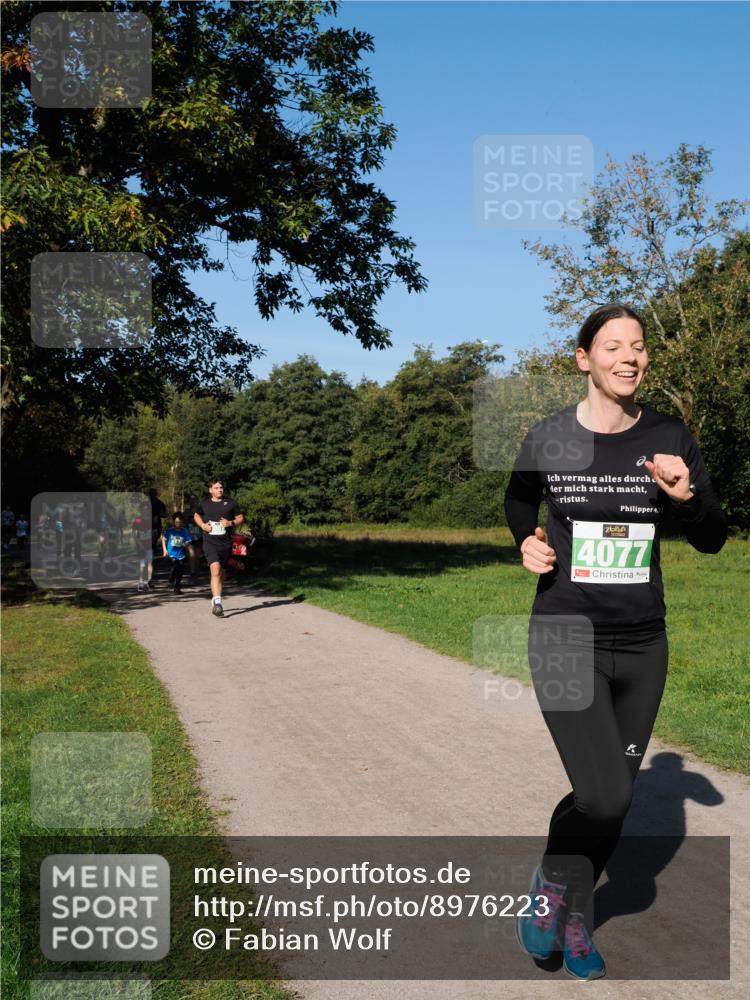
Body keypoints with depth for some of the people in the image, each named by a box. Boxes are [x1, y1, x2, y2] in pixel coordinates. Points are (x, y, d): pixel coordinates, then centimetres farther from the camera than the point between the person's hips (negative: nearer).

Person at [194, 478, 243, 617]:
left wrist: (231, 523, -9)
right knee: (215, 569, -22)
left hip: (225, 544, 2)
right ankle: (217, 601, -29)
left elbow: (240, 518, 12)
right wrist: (202, 525, 3)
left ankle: (215, 601, 32)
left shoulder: (230, 503, 4)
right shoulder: (205, 504, 6)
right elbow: (196, 516, 23)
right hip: (210, 543, -2)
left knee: (221, 573, 13)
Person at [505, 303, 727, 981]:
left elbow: (712, 539, 2)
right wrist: (528, 544, -5)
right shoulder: (548, 439, -5)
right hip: (566, 639, -3)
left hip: (641, 646, 3)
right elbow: (519, 501, 15)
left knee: (614, 797, 12)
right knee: (604, 796, -15)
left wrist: (686, 497, -18)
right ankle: (551, 883, 18)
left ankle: (573, 914, 37)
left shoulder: (669, 439, -2)